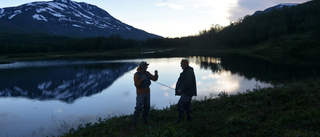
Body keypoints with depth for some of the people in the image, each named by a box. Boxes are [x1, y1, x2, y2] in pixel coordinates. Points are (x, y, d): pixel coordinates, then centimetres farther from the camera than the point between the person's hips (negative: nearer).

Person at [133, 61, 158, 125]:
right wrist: (142, 79, -33)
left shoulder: (147, 73, 1)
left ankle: (145, 119, 27)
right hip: (140, 93, -5)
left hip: (147, 92, 5)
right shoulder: (136, 75, -16)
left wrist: (156, 74, -17)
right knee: (139, 107, -6)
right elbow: (136, 85, -22)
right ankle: (135, 119, 14)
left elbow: (154, 79, 2)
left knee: (147, 106, 9)